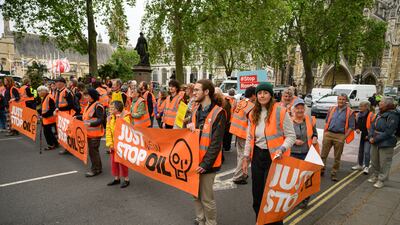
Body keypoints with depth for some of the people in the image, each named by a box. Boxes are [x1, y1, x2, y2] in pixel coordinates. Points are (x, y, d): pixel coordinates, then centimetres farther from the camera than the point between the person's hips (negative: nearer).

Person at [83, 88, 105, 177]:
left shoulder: (98, 106, -15)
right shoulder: (90, 104, 13)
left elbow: (100, 120, -21)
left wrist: (90, 124, -31)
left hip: (95, 132, -9)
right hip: (89, 132, 9)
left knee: (93, 151, -2)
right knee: (93, 150, 16)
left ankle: (95, 169, 10)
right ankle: (98, 168, 29)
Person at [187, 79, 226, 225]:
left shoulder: (218, 113, -12)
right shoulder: (196, 111, 10)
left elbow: (216, 142, -16)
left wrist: (205, 163, -18)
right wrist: (189, 128, -5)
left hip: (207, 163, -6)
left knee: (206, 198, 5)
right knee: (196, 194, 18)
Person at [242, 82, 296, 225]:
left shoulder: (280, 112, -11)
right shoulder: (253, 114, 6)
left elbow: (291, 136, -9)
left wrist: (281, 149, -26)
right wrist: (246, 158, 9)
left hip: (274, 157, -6)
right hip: (257, 156, 6)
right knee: (257, 195, 16)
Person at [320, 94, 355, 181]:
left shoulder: (349, 112, 0)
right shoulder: (332, 109, 9)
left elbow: (351, 127, -2)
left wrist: (344, 137, -10)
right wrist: (324, 134, 6)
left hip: (340, 136, -2)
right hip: (328, 134, 2)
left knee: (337, 157, 7)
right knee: (323, 154, 4)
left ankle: (334, 173, 19)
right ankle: (321, 170, 17)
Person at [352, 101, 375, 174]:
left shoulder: (371, 115, -15)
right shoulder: (359, 115, 4)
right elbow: (356, 123, 18)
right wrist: (357, 129, -1)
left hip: (368, 136, -7)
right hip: (362, 135, 7)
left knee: (366, 151, -10)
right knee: (360, 150, 16)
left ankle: (366, 167, 0)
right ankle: (360, 165, 30)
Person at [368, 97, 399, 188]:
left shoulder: (392, 115, -16)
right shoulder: (380, 113, 9)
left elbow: (388, 132, -22)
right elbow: (373, 126, 10)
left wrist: (375, 139, -19)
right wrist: (371, 137, -5)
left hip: (386, 144, -8)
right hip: (375, 143, 8)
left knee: (384, 163, 3)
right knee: (374, 161, 19)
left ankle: (381, 180, 15)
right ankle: (375, 176, 35)